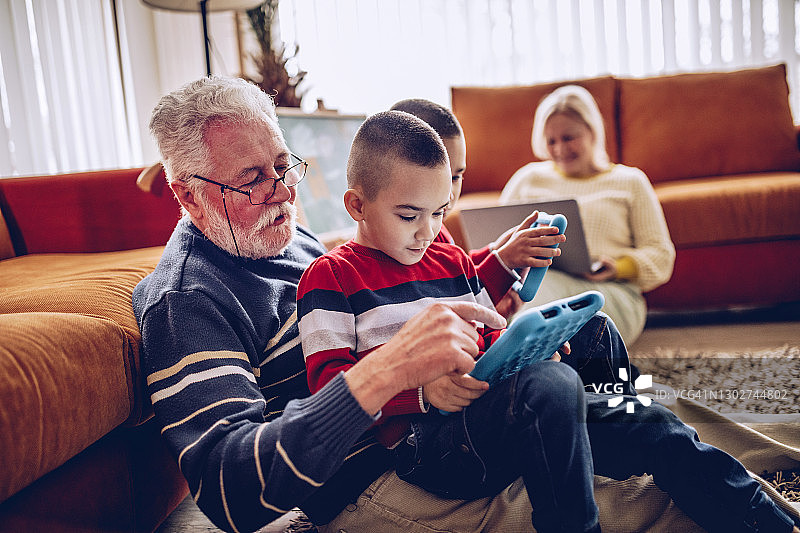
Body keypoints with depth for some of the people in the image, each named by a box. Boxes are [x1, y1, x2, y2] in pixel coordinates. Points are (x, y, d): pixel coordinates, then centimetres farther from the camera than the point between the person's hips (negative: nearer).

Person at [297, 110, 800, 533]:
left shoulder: (453, 261, 20)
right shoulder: (330, 276, 0)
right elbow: (328, 380, -9)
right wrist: (423, 388, -23)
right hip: (425, 441, -7)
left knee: (657, 428, -2)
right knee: (550, 383, -35)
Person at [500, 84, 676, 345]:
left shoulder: (630, 181, 21)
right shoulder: (528, 178, 27)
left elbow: (661, 256, 14)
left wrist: (619, 268, -8)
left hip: (610, 289, -1)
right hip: (535, 282, 1)